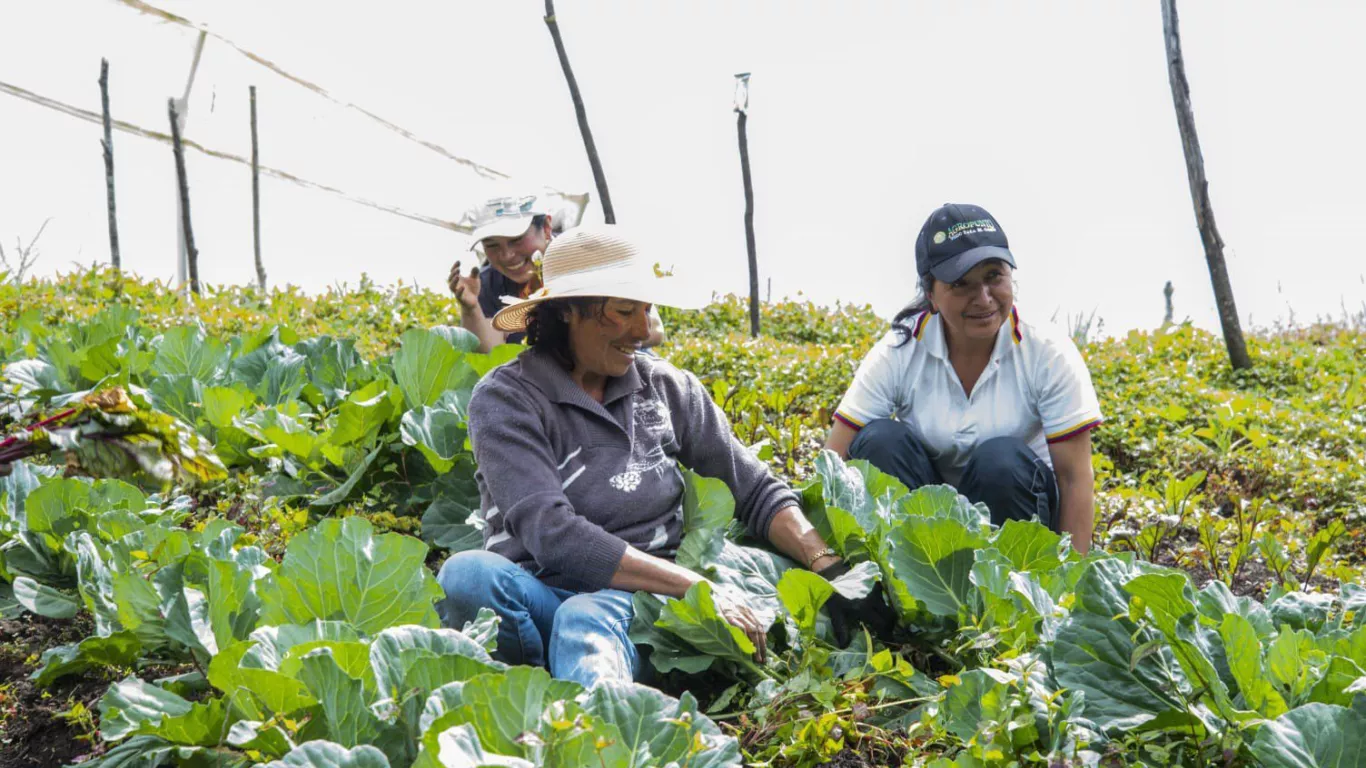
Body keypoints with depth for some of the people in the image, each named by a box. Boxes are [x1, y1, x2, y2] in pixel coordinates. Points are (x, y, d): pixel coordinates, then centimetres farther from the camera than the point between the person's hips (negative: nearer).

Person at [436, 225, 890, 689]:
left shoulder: (669, 389, 11)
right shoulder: (506, 399, -4)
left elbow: (755, 489, 15)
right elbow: (552, 534, -17)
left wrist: (828, 566, -5)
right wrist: (699, 588, -22)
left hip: (640, 600, 1)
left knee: (586, 619, -37)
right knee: (467, 574, -36)